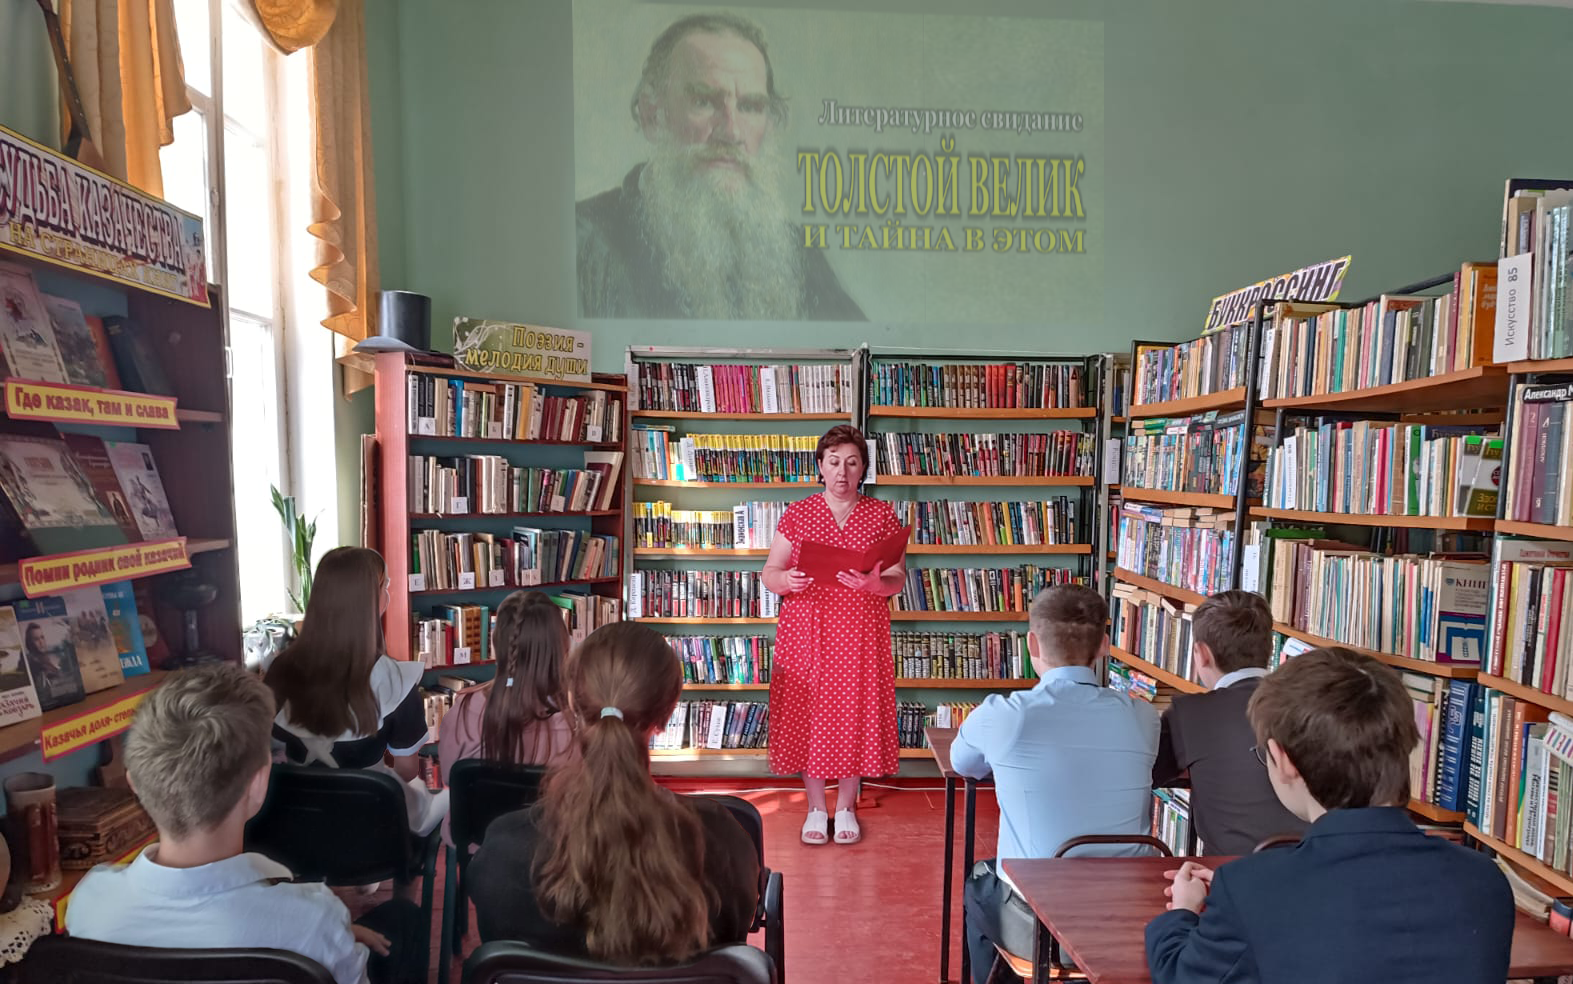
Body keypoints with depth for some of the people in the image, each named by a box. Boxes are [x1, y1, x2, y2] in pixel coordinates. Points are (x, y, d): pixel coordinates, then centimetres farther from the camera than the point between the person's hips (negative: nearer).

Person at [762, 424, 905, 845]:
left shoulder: (882, 515, 4)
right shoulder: (796, 514, 4)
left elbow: (898, 580, 0)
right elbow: (769, 574, 1)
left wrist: (874, 584, -22)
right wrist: (787, 580, -21)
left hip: (860, 635, 0)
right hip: (805, 632, 0)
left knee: (856, 713, 5)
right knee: (808, 714, 4)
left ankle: (846, 807, 25)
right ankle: (815, 808, 23)